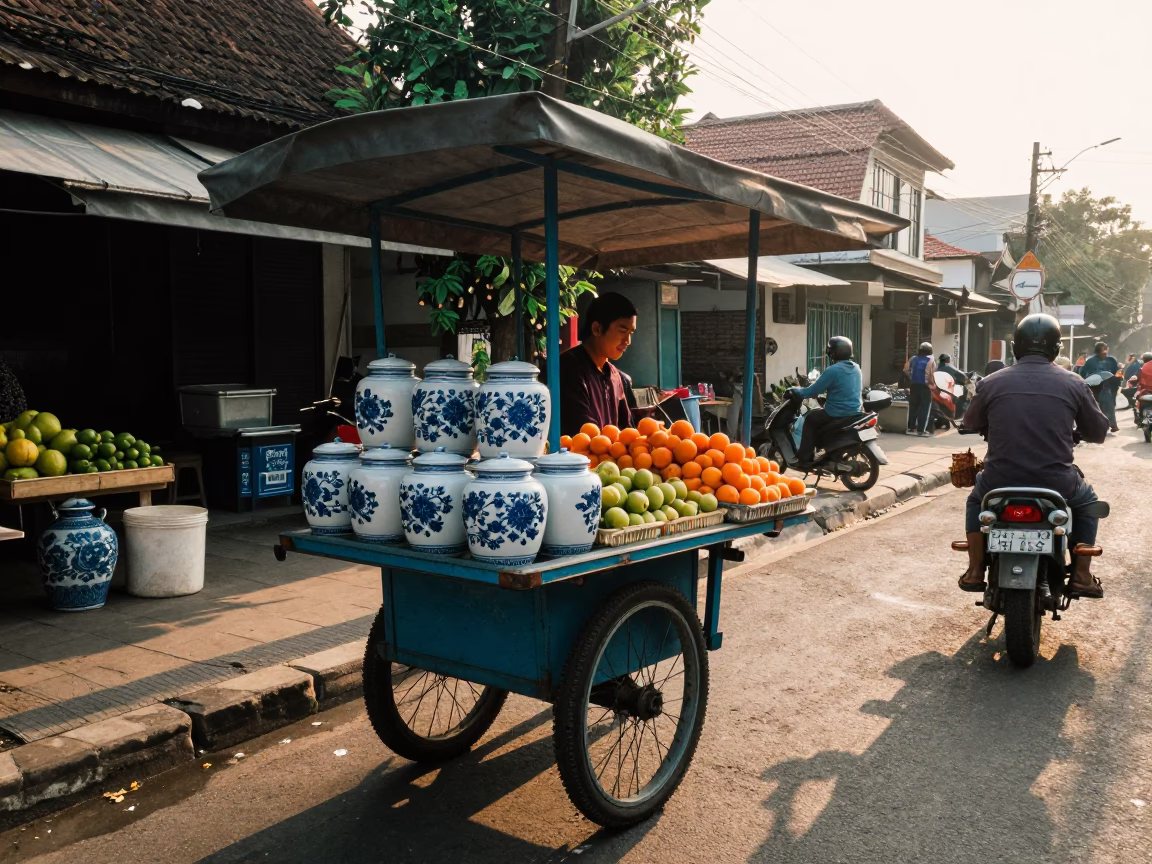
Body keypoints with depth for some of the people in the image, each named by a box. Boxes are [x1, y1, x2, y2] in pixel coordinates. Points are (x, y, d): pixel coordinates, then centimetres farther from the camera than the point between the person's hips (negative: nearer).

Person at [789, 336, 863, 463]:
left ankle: (805, 458, 11)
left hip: (837, 414, -8)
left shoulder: (832, 370, -17)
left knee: (810, 418, 15)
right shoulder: (856, 368, 7)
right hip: (856, 411, 8)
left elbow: (813, 391, -13)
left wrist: (795, 391, 5)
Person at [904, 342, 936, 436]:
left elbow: (906, 370, 3)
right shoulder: (931, 361, -8)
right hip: (925, 386, -4)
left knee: (913, 406, 11)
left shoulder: (913, 359, 5)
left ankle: (911, 427, 13)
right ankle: (921, 429, -4)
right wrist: (932, 384, 0)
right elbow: (932, 376, -14)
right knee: (924, 408, -1)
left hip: (914, 385, 4)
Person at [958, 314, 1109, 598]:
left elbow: (970, 423, 16)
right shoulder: (1074, 385, -1)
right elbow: (1098, 432, 11)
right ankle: (1082, 575, 26)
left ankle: (975, 572, 26)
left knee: (975, 501, 33)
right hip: (1056, 485, 0)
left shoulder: (992, 383, 0)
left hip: (1000, 482, 0)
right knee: (1086, 503, 32)